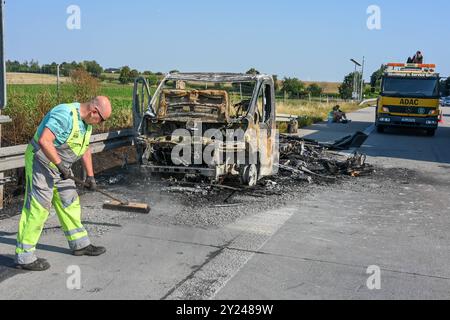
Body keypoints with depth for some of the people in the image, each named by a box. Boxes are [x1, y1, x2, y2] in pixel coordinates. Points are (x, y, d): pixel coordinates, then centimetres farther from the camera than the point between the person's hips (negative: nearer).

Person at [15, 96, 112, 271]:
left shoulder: (86, 121, 6)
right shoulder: (65, 114, -25)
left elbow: (85, 149, 18)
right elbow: (44, 141, -34)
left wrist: (90, 176, 18)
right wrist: (61, 165, -30)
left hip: (59, 166, 10)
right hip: (40, 163, -10)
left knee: (69, 204, 15)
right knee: (37, 209, -8)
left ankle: (80, 244, 28)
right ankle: (24, 257, -1)